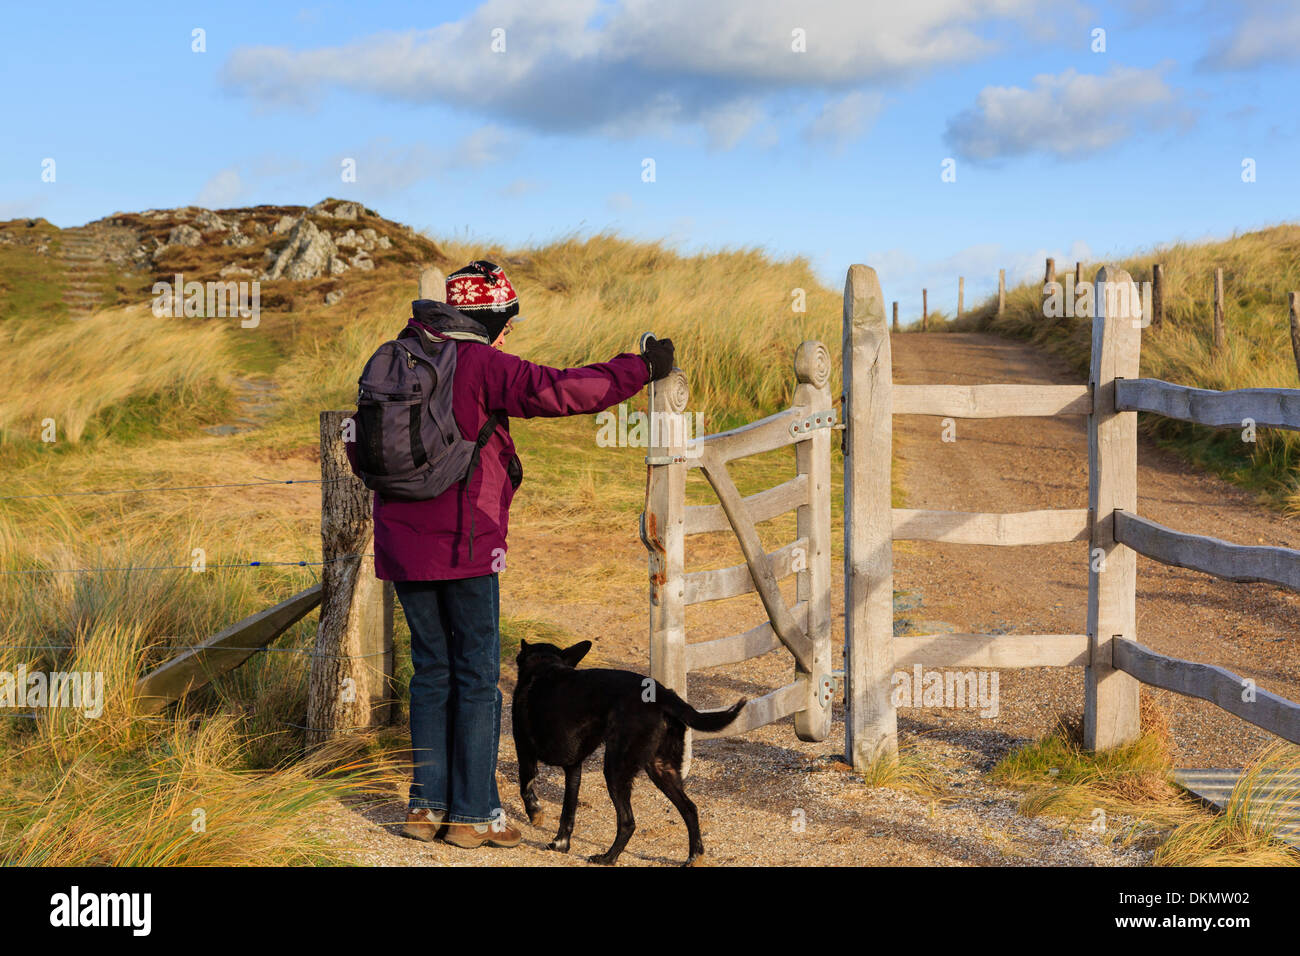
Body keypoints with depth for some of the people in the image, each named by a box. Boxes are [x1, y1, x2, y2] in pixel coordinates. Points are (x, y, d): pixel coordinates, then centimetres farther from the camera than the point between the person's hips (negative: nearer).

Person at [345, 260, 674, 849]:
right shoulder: (479, 364, -10)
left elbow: (360, 451, 17)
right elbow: (559, 390, -17)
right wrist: (641, 369, -8)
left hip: (402, 544, 6)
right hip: (463, 543, -6)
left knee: (432, 671, 15)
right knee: (476, 677, 3)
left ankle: (426, 805, 16)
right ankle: (473, 814, 7)